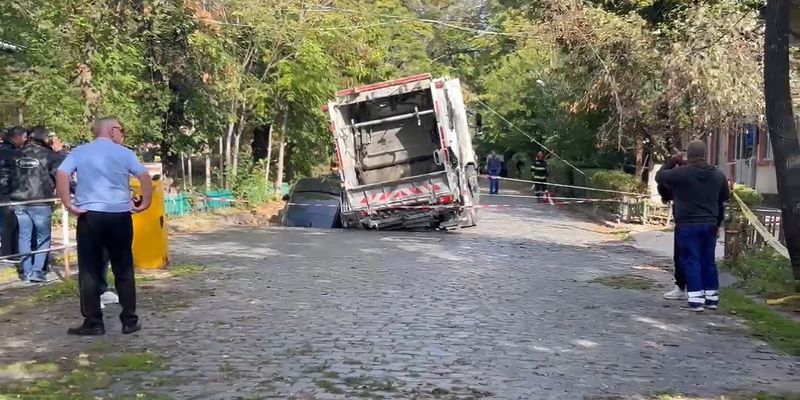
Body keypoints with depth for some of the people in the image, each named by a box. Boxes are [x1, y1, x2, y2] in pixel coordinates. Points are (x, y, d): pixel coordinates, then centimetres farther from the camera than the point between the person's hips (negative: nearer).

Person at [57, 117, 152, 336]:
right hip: (120, 215, 0)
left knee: (89, 270, 6)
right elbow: (145, 177, -6)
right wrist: (145, 203, 3)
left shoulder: (79, 152, 7)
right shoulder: (124, 153, 4)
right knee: (124, 270, 8)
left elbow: (62, 174, -7)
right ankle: (130, 321, 11)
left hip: (90, 215, 0)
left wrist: (68, 204, -5)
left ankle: (93, 323, 7)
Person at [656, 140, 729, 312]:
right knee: (708, 261, 13)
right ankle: (712, 299, 19)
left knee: (691, 261, -3)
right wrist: (717, 223, 25)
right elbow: (725, 198, 17)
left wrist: (672, 161, 14)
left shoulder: (681, 172, -12)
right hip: (709, 225, 5)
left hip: (688, 225, -5)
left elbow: (659, 176, 1)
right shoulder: (718, 174, 8)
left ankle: (696, 300, -8)